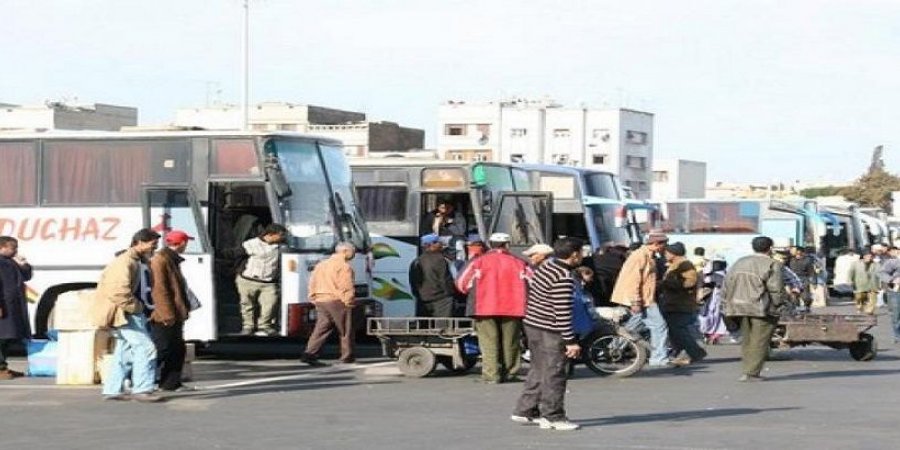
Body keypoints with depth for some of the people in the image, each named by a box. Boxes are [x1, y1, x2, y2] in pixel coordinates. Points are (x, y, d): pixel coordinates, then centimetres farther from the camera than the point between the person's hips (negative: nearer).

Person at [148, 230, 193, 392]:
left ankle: (171, 383, 18)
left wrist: (185, 307, 17)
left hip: (175, 315, 10)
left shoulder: (173, 260, 17)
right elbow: (159, 289, -21)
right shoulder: (160, 260, -15)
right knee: (161, 350, -9)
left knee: (178, 349, 12)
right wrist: (167, 314, -23)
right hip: (164, 317, -10)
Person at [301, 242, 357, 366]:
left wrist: (313, 299, 20)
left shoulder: (321, 265, 18)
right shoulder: (344, 266, -8)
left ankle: (310, 353, -9)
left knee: (321, 329, 5)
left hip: (320, 301, 7)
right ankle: (347, 356, 11)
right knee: (345, 331, 6)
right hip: (337, 301, -7)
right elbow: (346, 286, -14)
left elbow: (313, 283, 18)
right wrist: (349, 301, -7)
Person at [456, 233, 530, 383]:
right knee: (510, 342, 12)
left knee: (489, 342, 1)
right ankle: (510, 373, 17)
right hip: (513, 308, 1)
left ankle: (491, 374, -6)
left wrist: (475, 292, 20)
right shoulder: (518, 263, 5)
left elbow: (462, 284, 1)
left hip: (485, 308, -1)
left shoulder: (479, 262, 1)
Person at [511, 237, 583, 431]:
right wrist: (571, 341, -19)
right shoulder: (564, 279, -20)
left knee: (539, 371, 18)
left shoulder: (545, 267, 9)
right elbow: (562, 313, -22)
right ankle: (553, 417, 4)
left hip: (532, 325, 10)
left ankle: (524, 411, 23)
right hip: (550, 332, -10)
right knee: (554, 374, -1)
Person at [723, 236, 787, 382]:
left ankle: (748, 370, 13)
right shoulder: (771, 265, -6)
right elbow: (776, 289, -12)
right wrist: (779, 304, 0)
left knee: (747, 341, 14)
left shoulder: (738, 263, 16)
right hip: (762, 308, -6)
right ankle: (752, 372, -8)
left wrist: (730, 306, 18)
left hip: (741, 307, 6)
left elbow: (727, 285, 15)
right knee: (759, 342, -3)